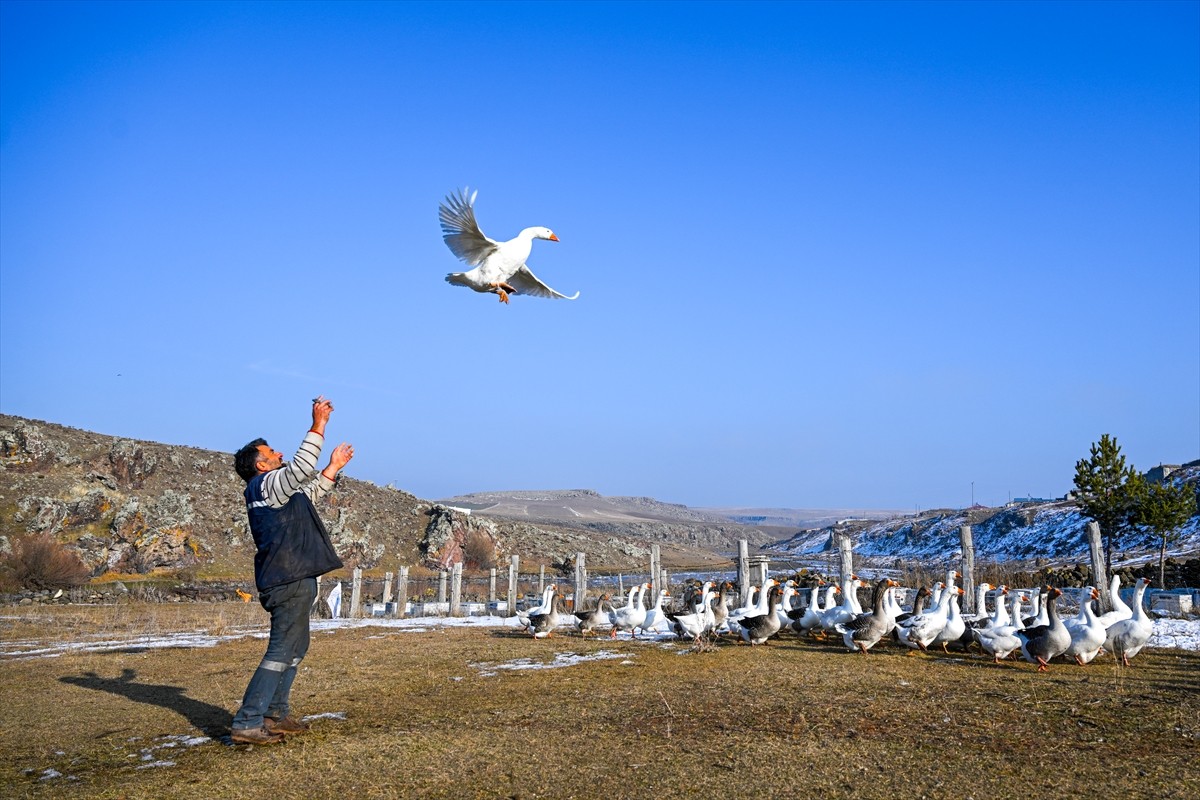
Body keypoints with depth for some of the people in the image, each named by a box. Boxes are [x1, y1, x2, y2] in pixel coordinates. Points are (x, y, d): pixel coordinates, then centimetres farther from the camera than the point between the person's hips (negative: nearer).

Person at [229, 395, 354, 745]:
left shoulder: (275, 491, 20)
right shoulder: (266, 484, -10)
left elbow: (310, 491, 36)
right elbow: (302, 467, -24)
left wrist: (333, 467, 33)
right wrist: (318, 426, -19)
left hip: (292, 580, 11)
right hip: (290, 581, -11)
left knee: (296, 647, 18)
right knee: (282, 651, -10)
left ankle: (276, 714, 25)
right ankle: (247, 723, -9)